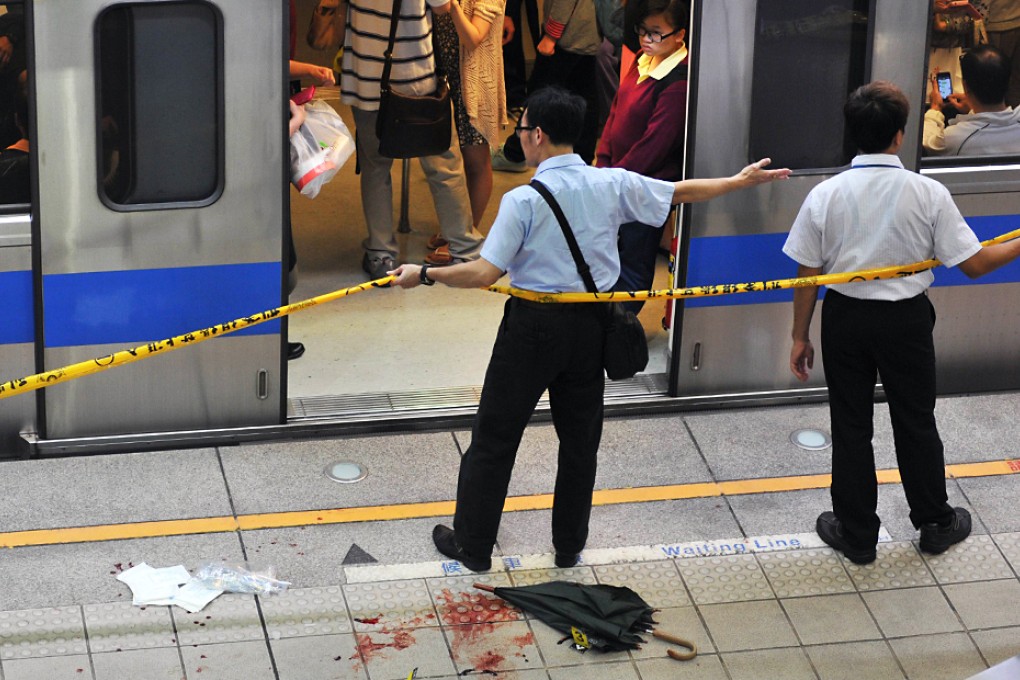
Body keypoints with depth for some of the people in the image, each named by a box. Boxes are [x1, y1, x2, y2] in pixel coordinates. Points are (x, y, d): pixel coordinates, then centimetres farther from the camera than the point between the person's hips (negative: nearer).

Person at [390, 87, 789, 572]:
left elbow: (484, 273, -19)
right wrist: (740, 181, 23)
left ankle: (472, 545, 17)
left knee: (495, 436, 8)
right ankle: (569, 546, 28)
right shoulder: (612, 185, -3)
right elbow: (681, 192, 8)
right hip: (589, 326, 5)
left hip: (533, 326, -4)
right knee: (579, 438, 17)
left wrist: (424, 274, -7)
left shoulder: (523, 200, -17)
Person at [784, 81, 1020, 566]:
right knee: (916, 421, 18)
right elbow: (974, 264, -11)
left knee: (850, 426, 13)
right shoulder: (929, 194, -16)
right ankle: (935, 524, 32)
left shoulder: (826, 195, -13)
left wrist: (800, 336, 5)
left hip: (845, 318, 0)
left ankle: (856, 534, 22)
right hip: (906, 320, 0)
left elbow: (808, 274, -7)